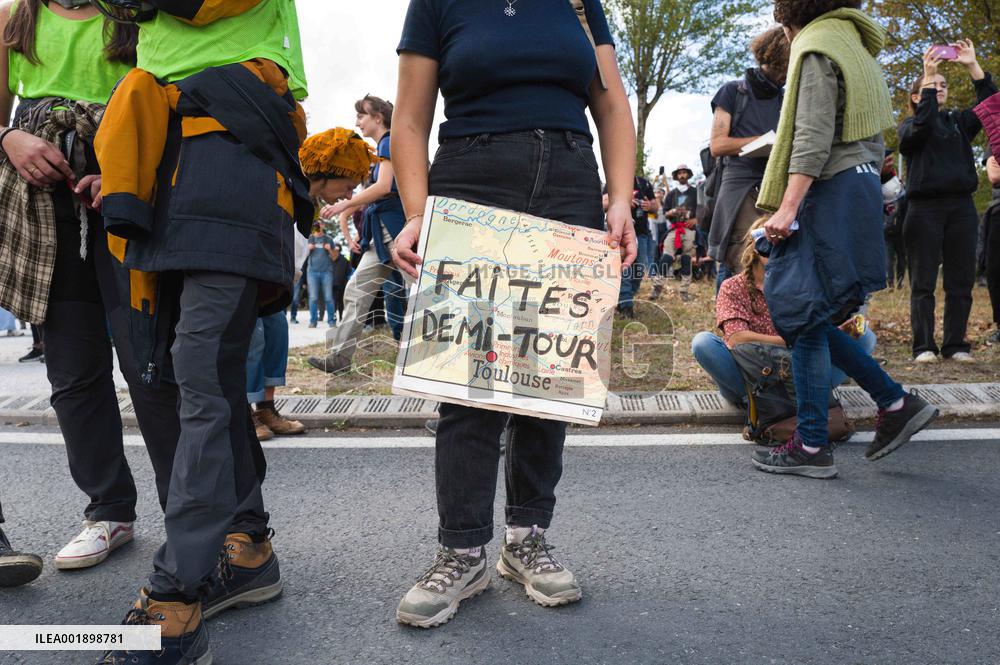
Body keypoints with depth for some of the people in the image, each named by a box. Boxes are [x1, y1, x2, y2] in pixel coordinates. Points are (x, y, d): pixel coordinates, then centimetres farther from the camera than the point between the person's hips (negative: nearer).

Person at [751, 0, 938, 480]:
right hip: (860, 187, 10)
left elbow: (813, 137, -17)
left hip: (829, 194, -9)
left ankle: (812, 447, -3)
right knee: (804, 317, 11)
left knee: (803, 318, -8)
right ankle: (895, 403, 13)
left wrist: (788, 206, -22)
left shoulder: (816, 47, -5)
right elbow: (872, 141, 22)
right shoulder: (854, 46, 24)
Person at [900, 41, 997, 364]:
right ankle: (924, 346, -2)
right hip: (925, 207, -3)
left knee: (961, 282, 2)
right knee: (923, 282, -4)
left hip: (961, 207, 4)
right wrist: (928, 77, -13)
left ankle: (955, 344, 7)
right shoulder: (908, 126, 9)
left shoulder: (959, 122, 19)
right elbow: (922, 128, -14)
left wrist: (973, 66, -1)